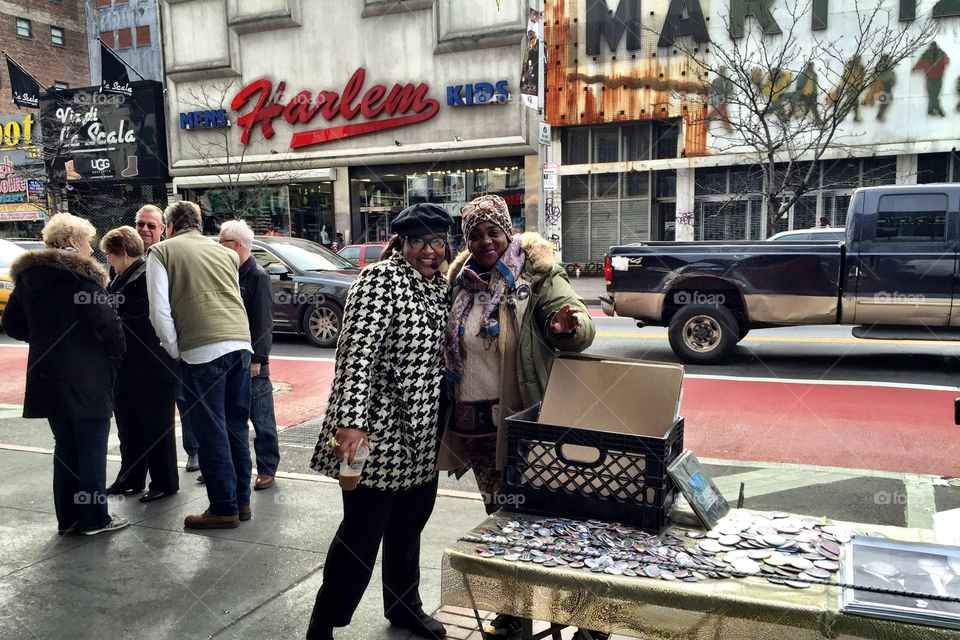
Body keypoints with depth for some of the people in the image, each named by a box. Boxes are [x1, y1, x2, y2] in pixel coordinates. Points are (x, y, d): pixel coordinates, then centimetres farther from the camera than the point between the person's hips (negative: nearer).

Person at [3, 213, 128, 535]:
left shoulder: (28, 274, 10)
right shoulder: (80, 273, -13)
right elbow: (107, 323, -19)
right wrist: (115, 357, -3)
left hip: (47, 374, 7)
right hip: (86, 377, -7)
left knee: (65, 446, 16)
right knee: (92, 447, 2)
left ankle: (67, 517, 22)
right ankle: (94, 519, 9)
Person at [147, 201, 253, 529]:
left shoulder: (162, 251, 7)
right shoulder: (225, 252, 21)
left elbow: (159, 310, 0)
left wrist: (175, 351, 7)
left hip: (202, 349, -5)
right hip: (240, 342, 5)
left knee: (211, 431, 2)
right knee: (236, 427, 13)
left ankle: (224, 508, 9)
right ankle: (241, 500, 21)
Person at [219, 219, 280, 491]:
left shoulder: (258, 276, -10)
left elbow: (263, 322, -14)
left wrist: (256, 359, -17)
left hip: (251, 361, -8)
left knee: (261, 418, 0)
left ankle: (267, 469, 8)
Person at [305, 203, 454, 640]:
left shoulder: (439, 285, 11)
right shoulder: (381, 278, -13)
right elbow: (357, 352, -21)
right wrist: (352, 422, -30)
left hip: (422, 435, 7)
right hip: (379, 432, -7)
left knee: (408, 525, 19)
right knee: (362, 531, 1)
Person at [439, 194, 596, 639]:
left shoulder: (536, 274, -8)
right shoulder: (460, 279, 7)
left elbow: (578, 327, -14)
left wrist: (567, 327, -36)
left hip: (519, 417, -5)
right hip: (472, 417, 6)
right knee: (496, 510, 17)